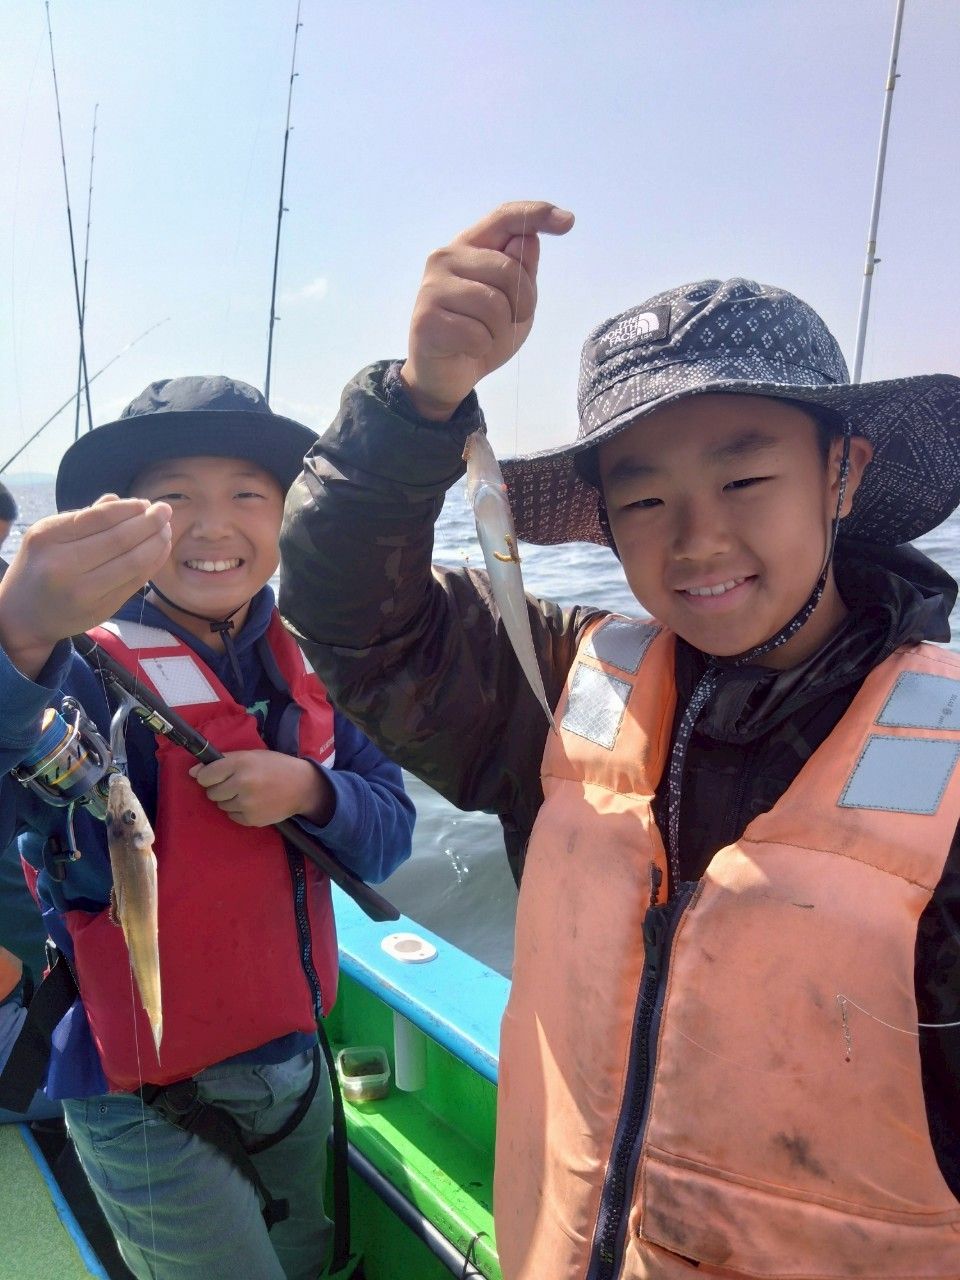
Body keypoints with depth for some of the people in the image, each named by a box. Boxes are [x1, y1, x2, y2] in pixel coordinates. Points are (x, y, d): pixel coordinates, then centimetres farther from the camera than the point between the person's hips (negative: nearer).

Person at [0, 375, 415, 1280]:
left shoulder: (307, 663, -3)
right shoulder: (85, 669, -21)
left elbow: (389, 837, -3)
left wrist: (310, 790, -23)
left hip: (296, 1064, 6)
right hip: (151, 1106, -5)